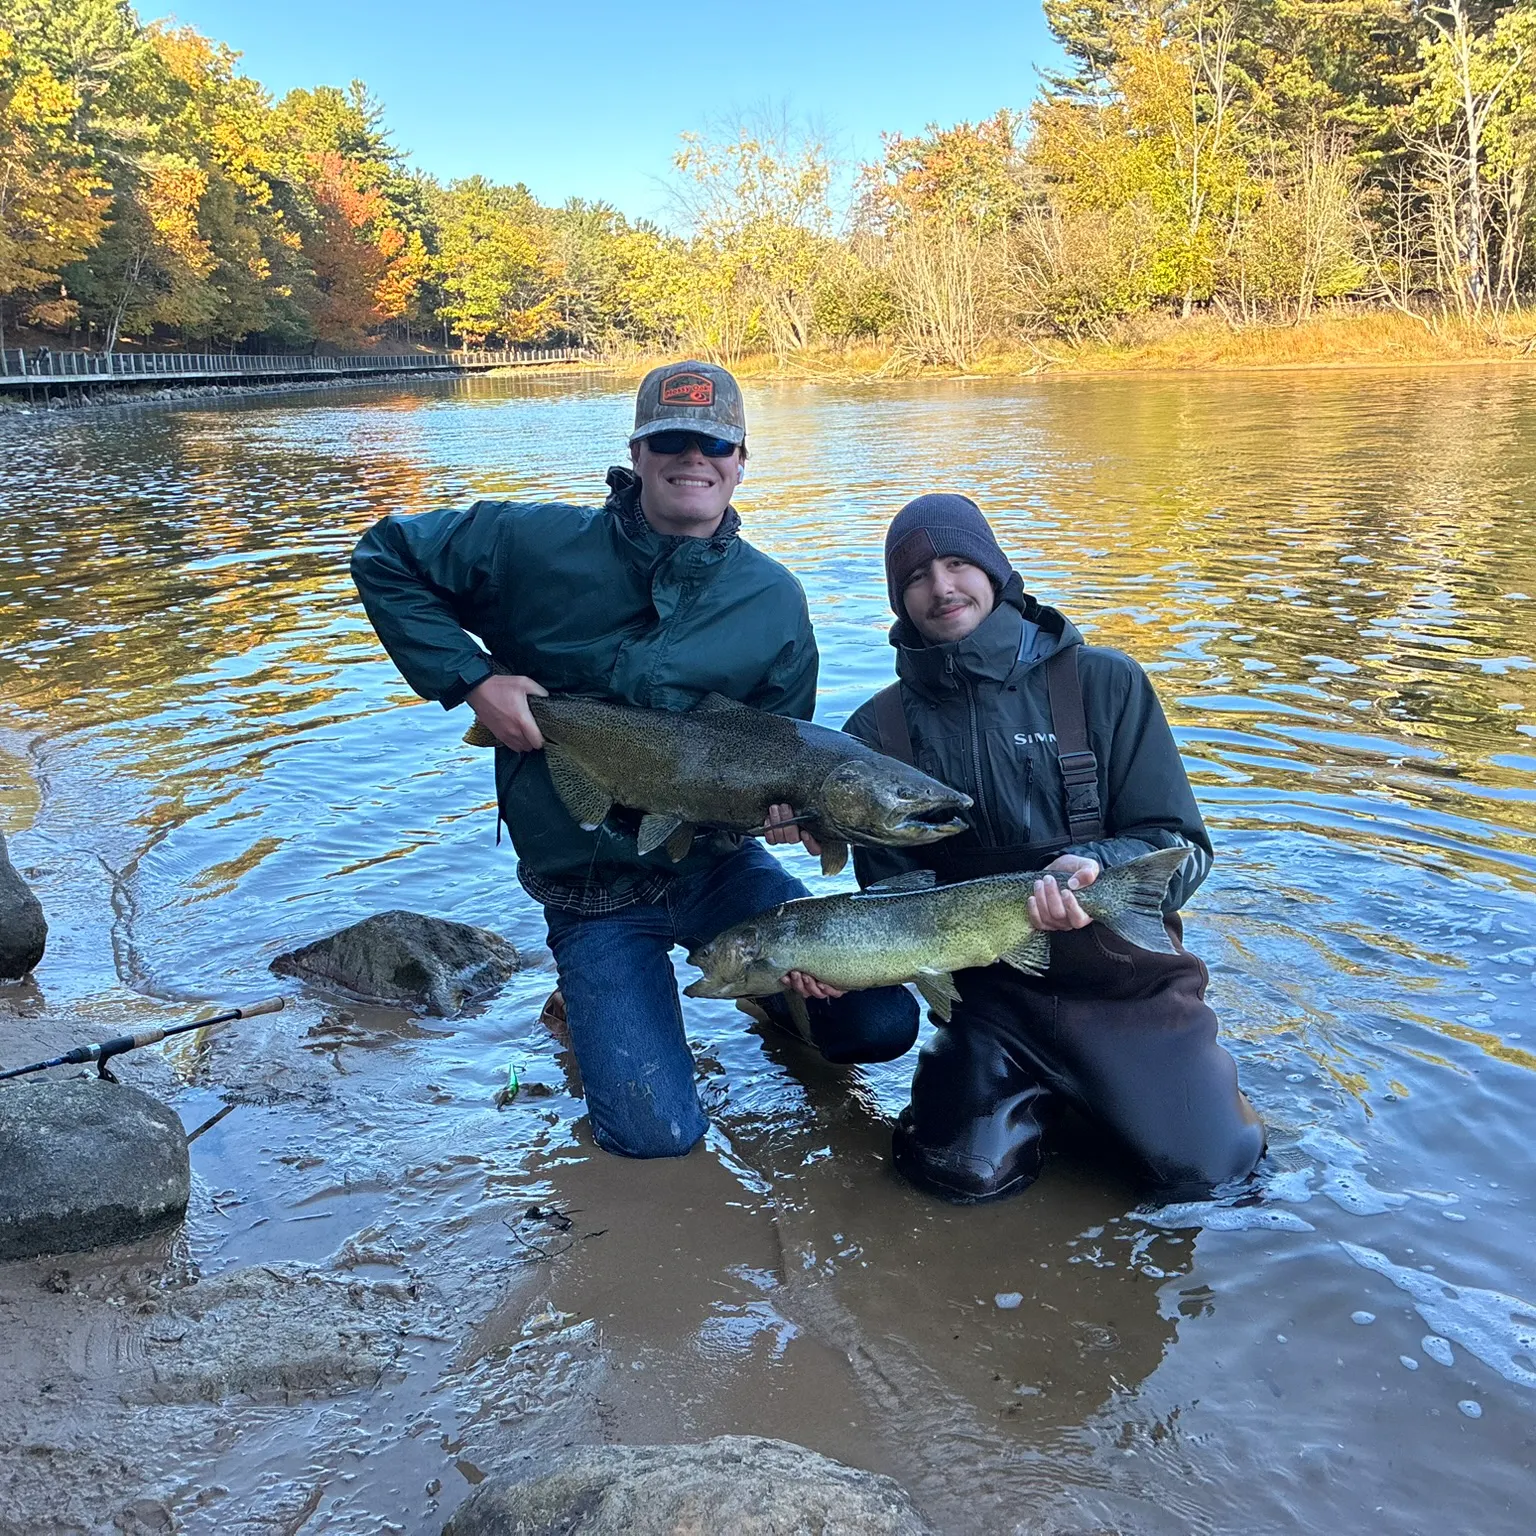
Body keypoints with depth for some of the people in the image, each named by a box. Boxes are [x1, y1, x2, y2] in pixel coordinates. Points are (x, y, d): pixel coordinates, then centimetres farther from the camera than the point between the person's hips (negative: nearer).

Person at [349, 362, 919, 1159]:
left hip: (718, 863, 2)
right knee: (656, 1133, -11)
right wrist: (469, 678, -12)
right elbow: (384, 557, -1)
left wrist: (785, 801, -22)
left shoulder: (775, 602, -4)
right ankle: (588, 993, 21)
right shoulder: (538, 544, -10)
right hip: (590, 885, -2)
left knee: (884, 1025, -8)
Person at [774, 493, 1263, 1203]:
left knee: (1204, 1170, -15)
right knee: (966, 1170, -20)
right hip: (992, 992, 1)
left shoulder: (1103, 682, -4)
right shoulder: (880, 729, 1)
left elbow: (1183, 846, -6)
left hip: (1128, 980, 0)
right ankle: (1033, 1091, 15)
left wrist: (1095, 870, -27)